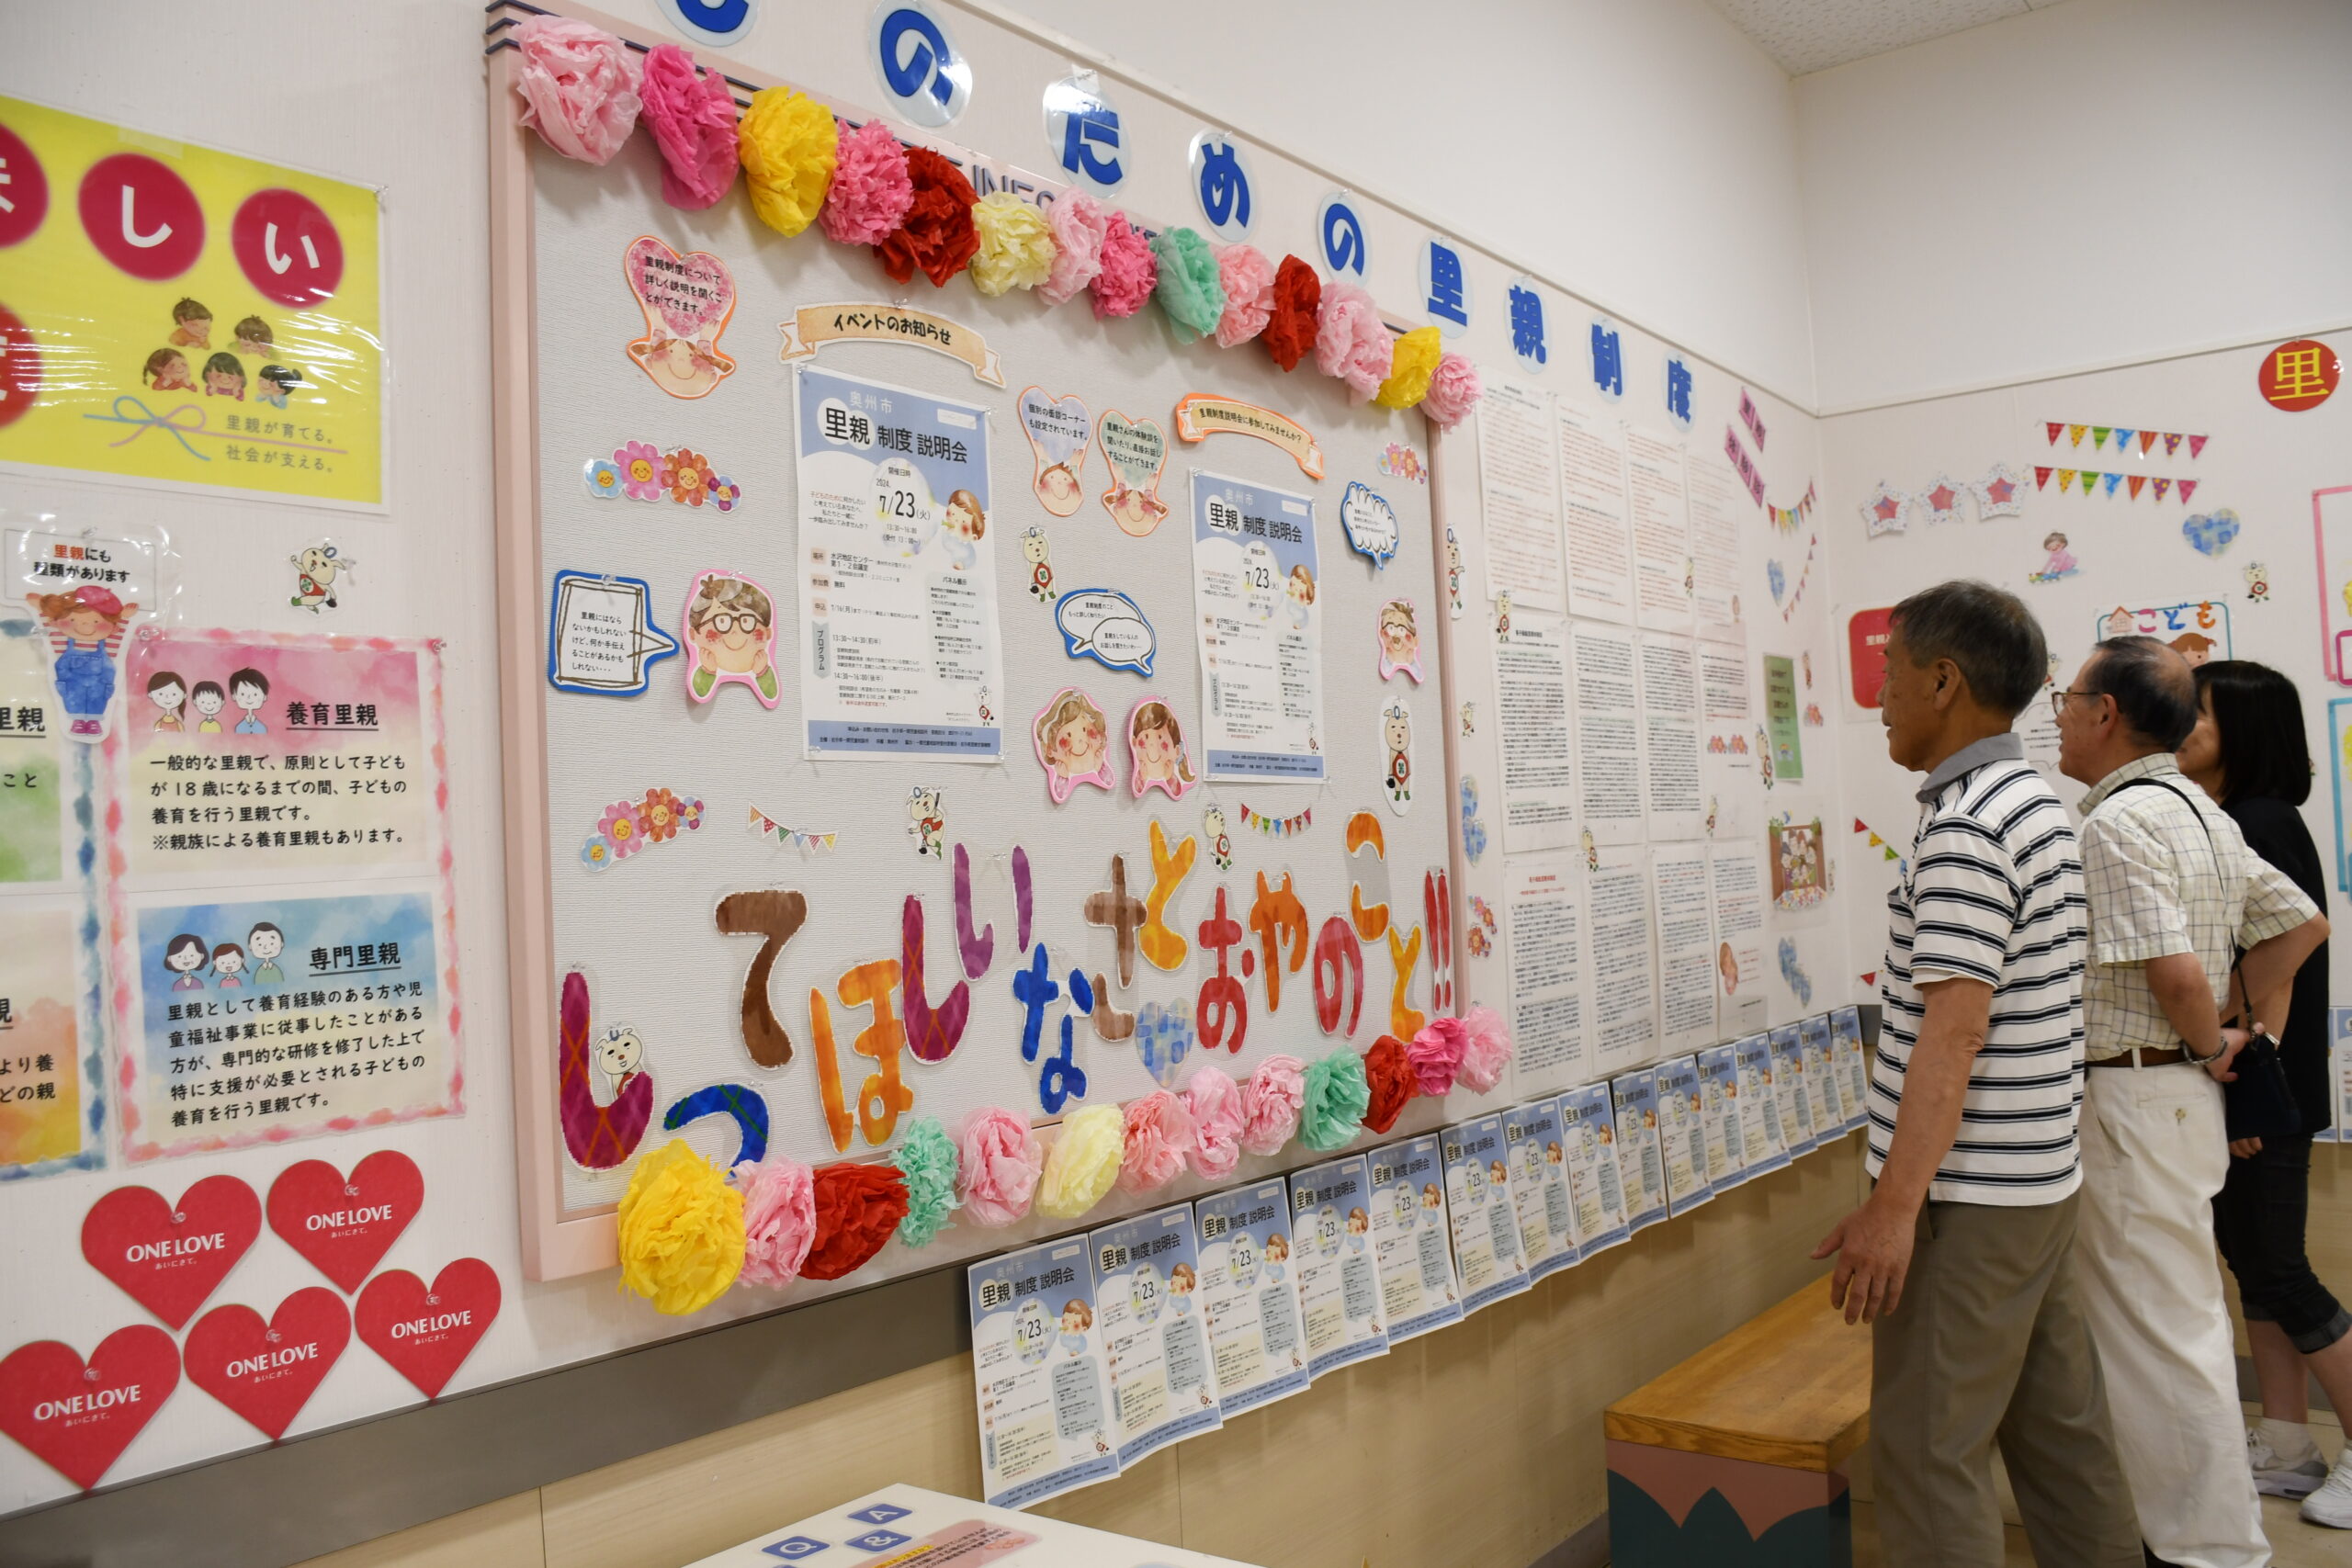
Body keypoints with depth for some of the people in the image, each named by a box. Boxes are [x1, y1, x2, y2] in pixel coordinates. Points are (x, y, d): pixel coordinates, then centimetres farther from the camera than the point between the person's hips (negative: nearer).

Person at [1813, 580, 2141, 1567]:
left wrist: (1895, 1206, -23)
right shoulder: (2036, 803, 12)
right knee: (2057, 1423, 18)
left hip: (1969, 1194, -10)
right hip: (2040, 1176, 10)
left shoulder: (1966, 826, -19)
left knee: (1928, 1446, -2)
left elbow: (1952, 1033, -24)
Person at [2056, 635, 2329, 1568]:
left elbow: (2174, 970, -28)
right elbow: (2299, 925, 16)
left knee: (2158, 1329, 1)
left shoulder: (2116, 822, -20)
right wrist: (2256, 1035, 13)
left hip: (2132, 1100, -10)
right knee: (2178, 1315, 21)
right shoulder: (2201, 814, 11)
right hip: (2179, 1096, 10)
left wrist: (2211, 1050, -10)